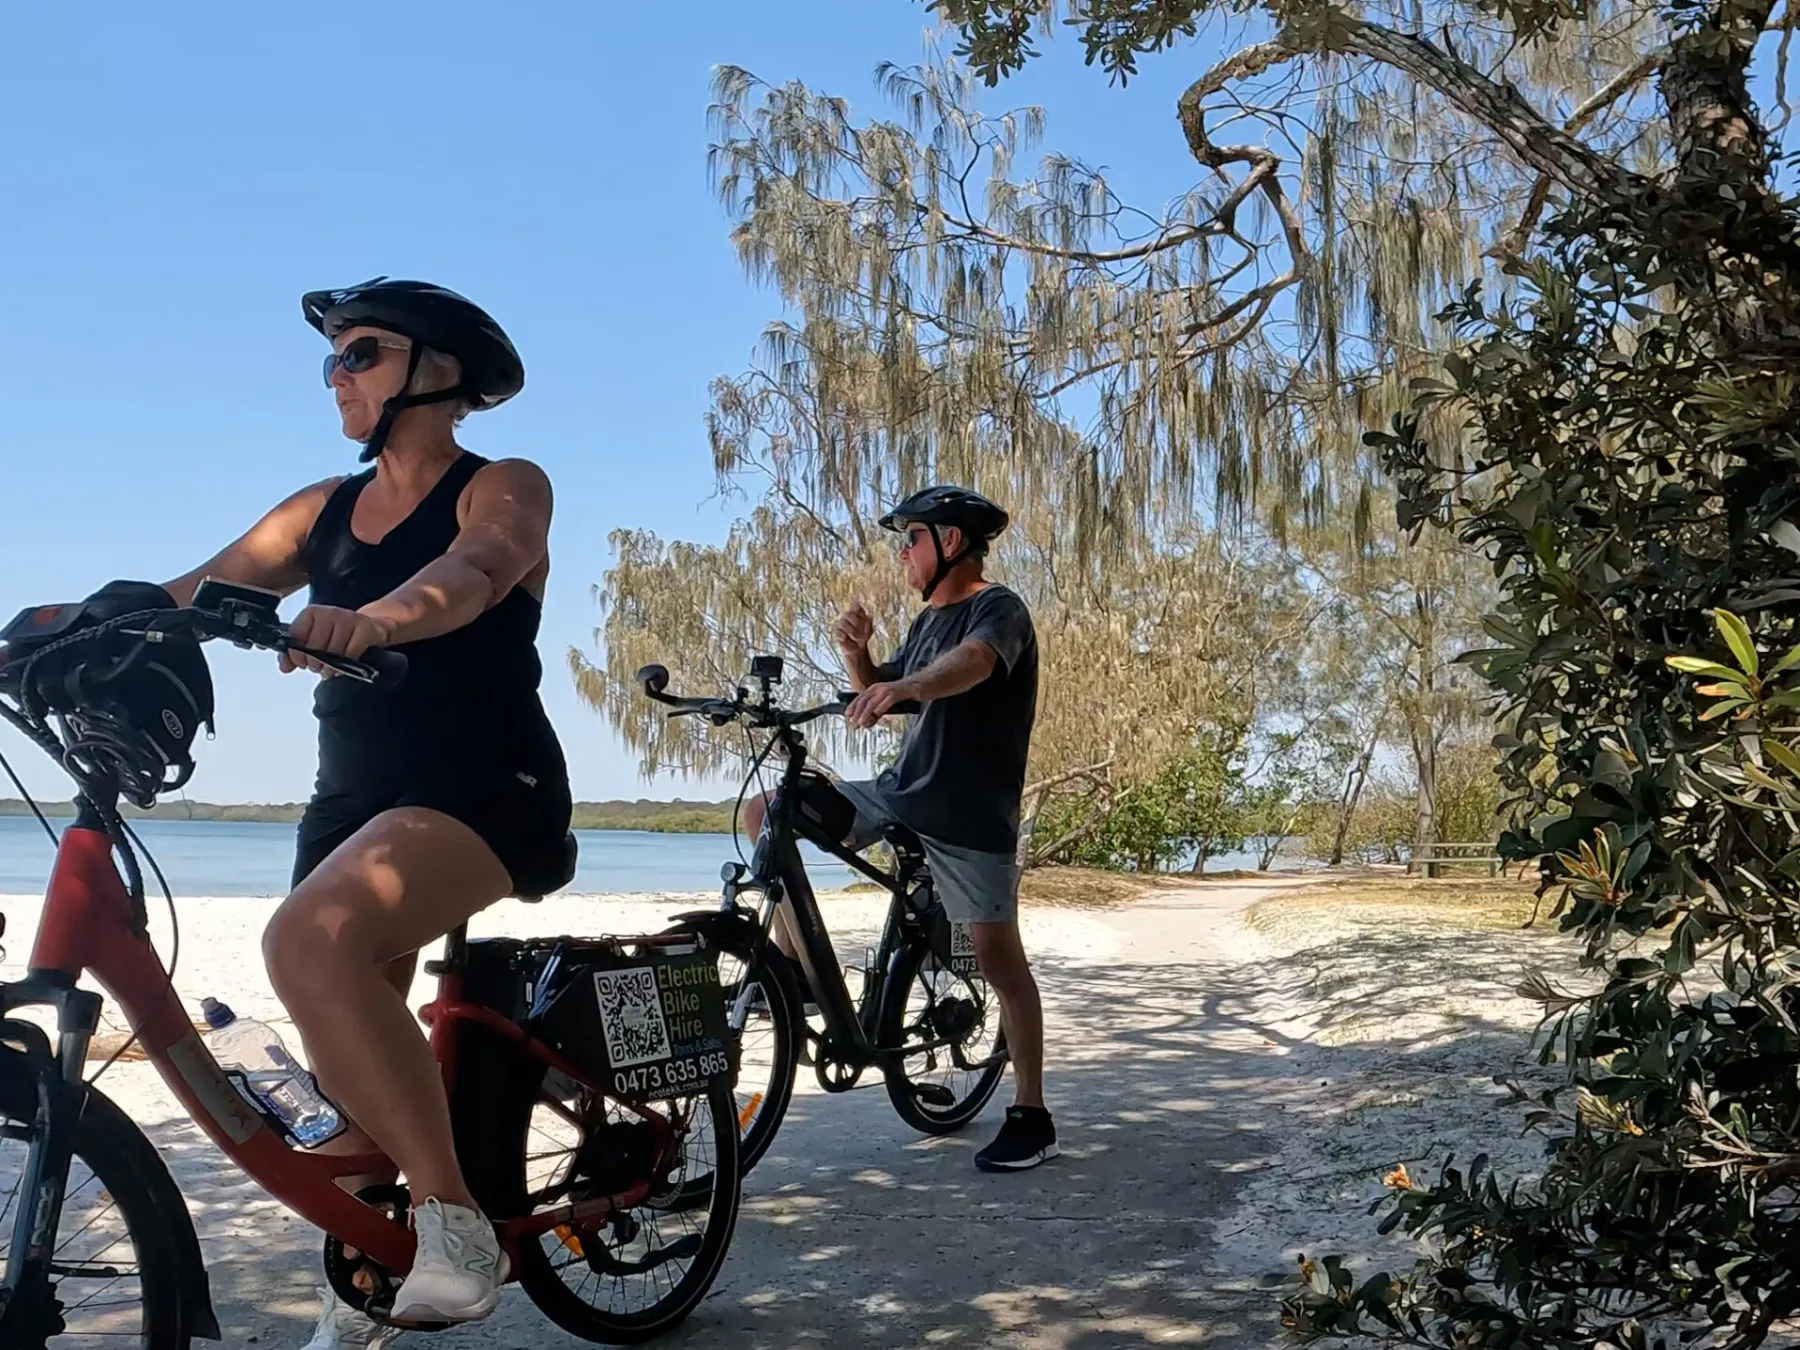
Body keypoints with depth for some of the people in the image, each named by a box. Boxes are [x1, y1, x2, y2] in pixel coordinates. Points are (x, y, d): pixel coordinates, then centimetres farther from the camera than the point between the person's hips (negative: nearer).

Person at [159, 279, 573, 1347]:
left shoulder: (505, 488, -3)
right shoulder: (325, 508, 14)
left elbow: (469, 574, -26)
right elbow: (200, 588, 1)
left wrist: (375, 616, -47)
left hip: (482, 788, -7)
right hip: (353, 799, 7)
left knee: (312, 940, -33)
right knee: (352, 1060, 10)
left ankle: (456, 1227, -27)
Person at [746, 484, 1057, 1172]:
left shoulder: (998, 608, -10)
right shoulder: (928, 621, 18)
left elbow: (971, 663, -33)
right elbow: (876, 698, 18)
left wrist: (902, 685, -52)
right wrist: (856, 653, -2)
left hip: (969, 813, -8)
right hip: (901, 792, 8)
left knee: (999, 959, -6)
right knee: (766, 813, 0)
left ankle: (1031, 1117, 5)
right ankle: (795, 962, 6)